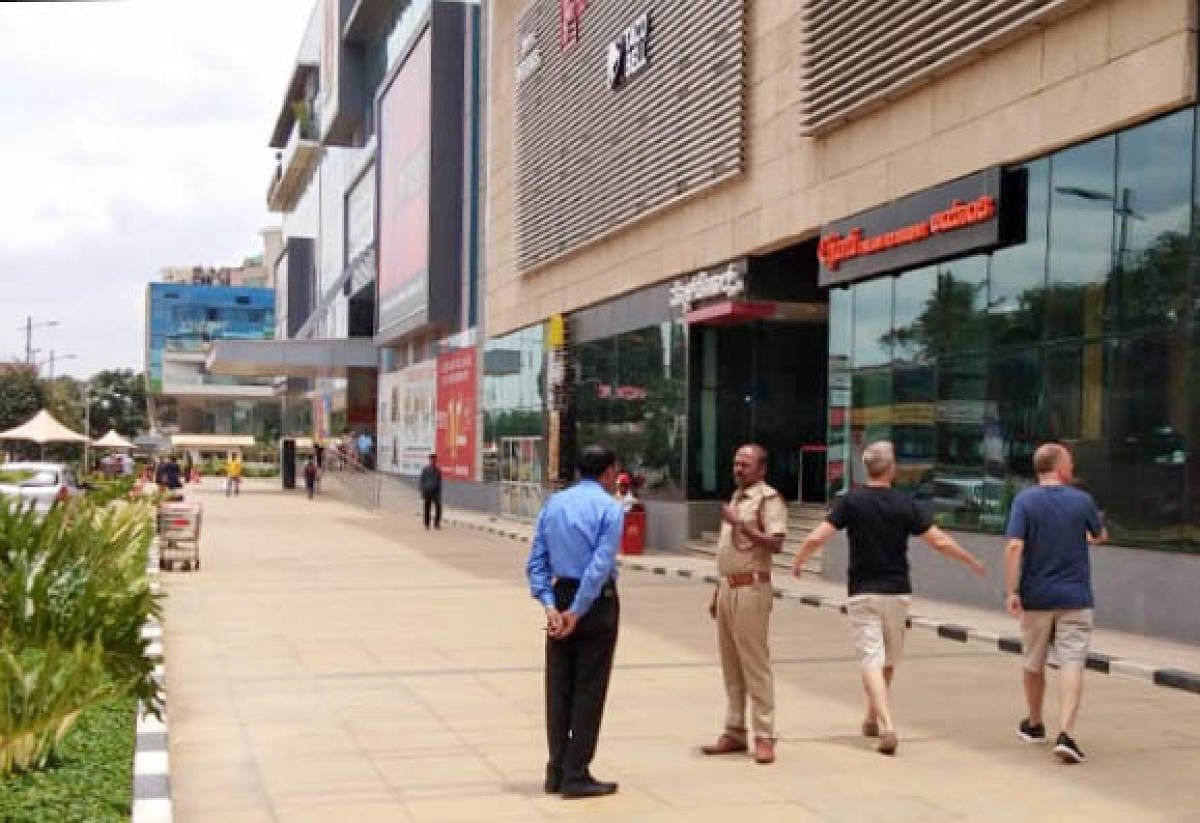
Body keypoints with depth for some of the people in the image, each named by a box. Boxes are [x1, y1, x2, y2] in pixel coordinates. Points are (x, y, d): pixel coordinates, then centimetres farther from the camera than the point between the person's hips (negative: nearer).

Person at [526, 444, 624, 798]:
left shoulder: (553, 504, 9)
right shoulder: (609, 507, -9)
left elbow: (536, 562, 3)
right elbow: (601, 566, -17)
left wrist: (550, 606, -4)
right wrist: (577, 612, -15)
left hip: (560, 597, 6)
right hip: (597, 601, -6)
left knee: (559, 686, 11)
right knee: (589, 689, 1)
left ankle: (557, 771, 18)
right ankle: (576, 775, 4)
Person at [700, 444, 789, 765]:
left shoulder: (769, 499, -9)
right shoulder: (736, 497, 19)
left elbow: (776, 543, -22)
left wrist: (740, 523, -25)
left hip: (751, 589, -9)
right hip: (728, 588, 9)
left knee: (755, 664, -6)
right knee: (731, 666, 11)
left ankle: (764, 737, -2)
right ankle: (734, 733, 19)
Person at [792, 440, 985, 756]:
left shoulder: (851, 501, -8)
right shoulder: (905, 504, -5)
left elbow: (816, 538, -11)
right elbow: (940, 542, -4)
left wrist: (798, 561, 8)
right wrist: (973, 562, 11)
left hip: (862, 593, -2)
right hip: (897, 591, 2)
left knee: (871, 660, -4)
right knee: (889, 660, 19)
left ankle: (887, 726, -19)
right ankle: (873, 719, 32)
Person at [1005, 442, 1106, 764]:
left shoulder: (1025, 501, -7)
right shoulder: (1083, 501, -2)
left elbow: (1014, 546, -16)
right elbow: (1101, 536, 16)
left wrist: (1011, 591, -14)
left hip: (1035, 597, 1)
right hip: (1075, 597, -1)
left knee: (1034, 664, 17)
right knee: (1072, 665, -4)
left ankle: (1034, 725, 34)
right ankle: (1066, 735, -18)